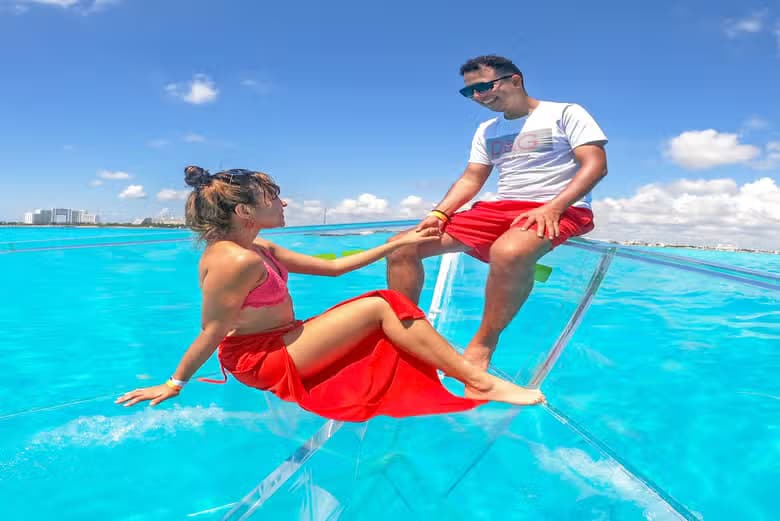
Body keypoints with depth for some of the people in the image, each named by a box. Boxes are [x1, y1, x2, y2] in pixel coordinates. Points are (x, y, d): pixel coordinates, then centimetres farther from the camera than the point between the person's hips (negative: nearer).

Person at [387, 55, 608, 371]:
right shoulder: (487, 131, 18)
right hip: (500, 210, 6)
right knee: (402, 246, -8)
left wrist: (552, 208, -23)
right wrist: (439, 213, -4)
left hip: (561, 210, -6)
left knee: (508, 252, -44)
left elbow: (596, 165, -9)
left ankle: (483, 345, -24)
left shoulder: (565, 113, 0)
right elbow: (471, 179, 15)